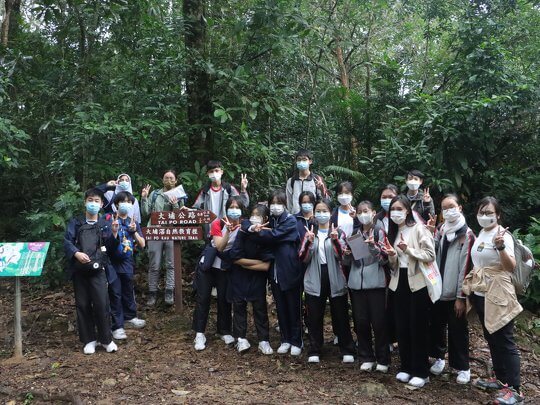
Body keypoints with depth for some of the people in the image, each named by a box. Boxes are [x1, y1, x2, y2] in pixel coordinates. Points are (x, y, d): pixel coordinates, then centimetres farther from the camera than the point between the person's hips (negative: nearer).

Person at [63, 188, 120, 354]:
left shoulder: (105, 224, 12)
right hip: (79, 270, 1)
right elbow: (67, 241, 0)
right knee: (83, 305, 5)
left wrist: (114, 233, -10)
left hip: (97, 269, -1)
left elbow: (110, 248, 7)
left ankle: (106, 339, 7)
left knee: (101, 303, -7)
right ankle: (89, 340, 16)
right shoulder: (75, 222, 11)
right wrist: (76, 253, -18)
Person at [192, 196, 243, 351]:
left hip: (226, 268, 1)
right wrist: (228, 230, -33)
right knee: (203, 298, 0)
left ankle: (224, 331, 21)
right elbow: (220, 247, -22)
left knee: (224, 299, 5)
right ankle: (199, 333, 7)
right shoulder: (217, 224, -12)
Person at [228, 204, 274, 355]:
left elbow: (265, 266, -18)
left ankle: (264, 341, 12)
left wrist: (246, 263, -13)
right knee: (239, 306, 6)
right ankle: (241, 338, 16)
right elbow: (236, 258, -16)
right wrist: (258, 262, -17)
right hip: (239, 277, 1)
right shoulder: (243, 232, -15)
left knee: (260, 308, 4)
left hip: (258, 278, -1)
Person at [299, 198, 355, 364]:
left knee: (340, 316, 6)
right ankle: (314, 351, 17)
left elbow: (342, 256, -9)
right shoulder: (310, 232, 7)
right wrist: (309, 242, -16)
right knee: (314, 317, 6)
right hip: (314, 281, 2)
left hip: (335, 280, -1)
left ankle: (347, 351, 17)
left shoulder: (338, 232, 2)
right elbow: (303, 258, 0)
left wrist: (335, 240, -24)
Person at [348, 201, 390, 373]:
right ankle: (366, 358, 19)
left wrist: (374, 245, -21)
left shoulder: (380, 232, -1)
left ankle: (383, 359, 13)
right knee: (360, 322, 6)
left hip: (375, 282, -4)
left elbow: (384, 260, -6)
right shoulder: (355, 233, 11)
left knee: (379, 321, 0)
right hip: (357, 282, 4)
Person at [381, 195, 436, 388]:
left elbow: (430, 255, -14)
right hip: (399, 282, 6)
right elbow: (394, 264, 13)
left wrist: (408, 250, -22)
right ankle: (406, 367, 22)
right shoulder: (393, 231, 12)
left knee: (418, 327, 0)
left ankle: (421, 372, 10)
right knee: (401, 327, 9)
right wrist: (391, 254, -9)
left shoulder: (419, 228, -7)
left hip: (418, 282, -6)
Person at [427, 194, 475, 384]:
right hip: (438, 289, 5)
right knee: (436, 325, 14)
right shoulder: (441, 230, 9)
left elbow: (465, 267, -12)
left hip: (455, 293, -5)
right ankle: (439, 357, 33)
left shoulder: (467, 234, -9)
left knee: (457, 330, 4)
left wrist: (461, 297, -13)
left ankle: (463, 368, 18)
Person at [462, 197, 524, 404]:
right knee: (491, 339, 17)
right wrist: (470, 285, 18)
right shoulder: (480, 234, 9)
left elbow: (511, 267, -27)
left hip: (497, 295, -8)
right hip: (480, 294, 8)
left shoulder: (503, 235, -16)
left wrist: (500, 247, -41)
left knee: (504, 341, -4)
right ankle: (501, 378, 29)